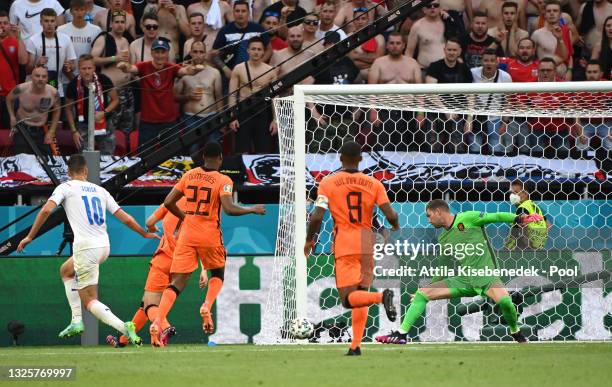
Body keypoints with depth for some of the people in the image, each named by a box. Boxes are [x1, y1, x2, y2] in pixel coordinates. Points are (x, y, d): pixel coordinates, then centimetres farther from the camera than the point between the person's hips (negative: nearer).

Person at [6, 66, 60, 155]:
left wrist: (51, 132, 0)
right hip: (21, 130, -2)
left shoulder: (53, 93, -18)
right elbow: (9, 98, 3)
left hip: (42, 131, 2)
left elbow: (57, 111, 3)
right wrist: (12, 116, -5)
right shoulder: (21, 89, -22)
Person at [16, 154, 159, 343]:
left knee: (90, 301, 0)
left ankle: (124, 327, -23)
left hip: (86, 247, -6)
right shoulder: (100, 190, 15)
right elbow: (125, 218, 13)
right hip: (104, 246, 6)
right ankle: (76, 321, 21)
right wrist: (145, 234, 27)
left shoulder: (65, 188, 3)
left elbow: (47, 209, -13)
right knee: (66, 270, 31)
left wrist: (30, 237, -7)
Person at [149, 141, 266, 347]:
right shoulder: (223, 181, -6)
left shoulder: (189, 175, 7)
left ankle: (157, 323, -21)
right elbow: (229, 208, -19)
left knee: (176, 283, -1)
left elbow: (168, 202, 7)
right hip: (210, 236, -2)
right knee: (217, 274, 24)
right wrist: (252, 210, -5)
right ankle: (207, 307, -4)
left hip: (187, 235, 2)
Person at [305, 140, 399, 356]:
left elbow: (317, 217, -8)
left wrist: (309, 240, 9)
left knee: (348, 298, -7)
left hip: (344, 245, -3)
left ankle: (382, 297, -36)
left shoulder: (328, 183, -1)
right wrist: (396, 228, 20)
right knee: (360, 294, 13)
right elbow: (390, 214, -3)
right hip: (367, 244, 3)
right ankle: (356, 346, 6)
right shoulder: (374, 184, 4)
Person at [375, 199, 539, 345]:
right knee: (422, 293, -3)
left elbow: (496, 217, -9)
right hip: (462, 279, 7)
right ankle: (401, 334, -1)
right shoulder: (443, 240, 17)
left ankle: (515, 332, -3)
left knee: (504, 300, -33)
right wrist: (430, 286, 27)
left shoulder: (467, 218, -3)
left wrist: (518, 219, -23)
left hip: (485, 275, -7)